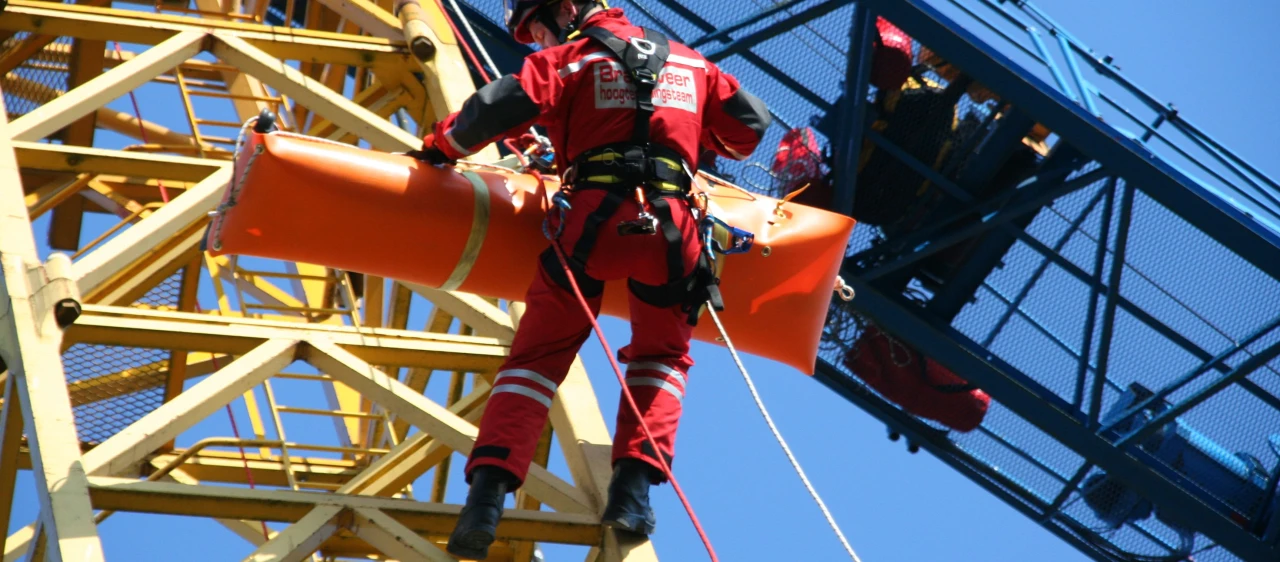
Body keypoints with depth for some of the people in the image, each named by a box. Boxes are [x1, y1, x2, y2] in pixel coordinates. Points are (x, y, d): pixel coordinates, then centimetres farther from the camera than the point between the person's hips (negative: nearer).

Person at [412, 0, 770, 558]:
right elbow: (751, 122, 26)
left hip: (594, 218, -2)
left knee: (537, 355, 8)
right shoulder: (687, 60, 23)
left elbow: (499, 106, -6)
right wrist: (703, 143, 46)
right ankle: (635, 483, 4)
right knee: (662, 357, 23)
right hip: (672, 224, 3)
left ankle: (489, 490, -8)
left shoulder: (567, 58, 9)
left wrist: (442, 145, 11)